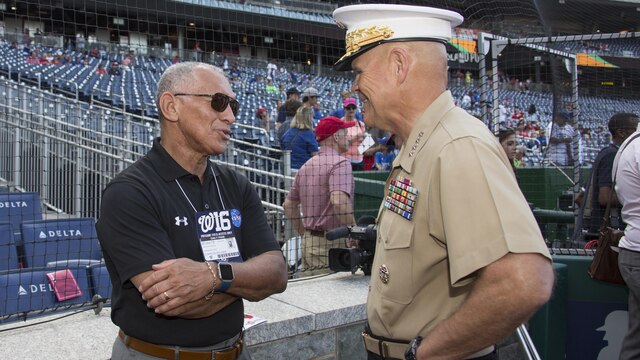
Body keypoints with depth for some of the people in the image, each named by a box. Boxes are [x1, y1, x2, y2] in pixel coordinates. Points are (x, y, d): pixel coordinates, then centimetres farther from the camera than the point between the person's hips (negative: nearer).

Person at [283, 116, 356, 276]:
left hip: (308, 243, 8)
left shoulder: (305, 166, 13)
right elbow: (339, 201, -26)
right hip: (332, 244, -8)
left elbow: (289, 205, 18)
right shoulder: (340, 163, -11)